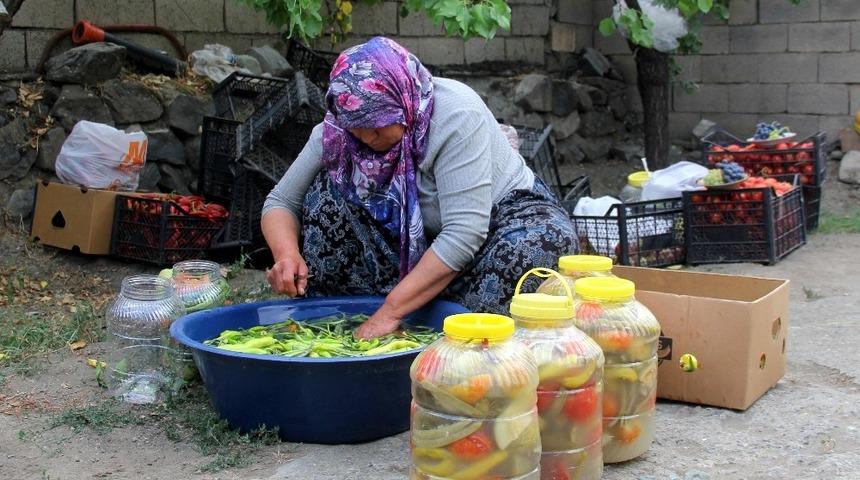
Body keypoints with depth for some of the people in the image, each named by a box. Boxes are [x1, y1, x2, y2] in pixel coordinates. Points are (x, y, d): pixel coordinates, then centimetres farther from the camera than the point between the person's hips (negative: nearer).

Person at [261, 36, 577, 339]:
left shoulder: (456, 116, -31)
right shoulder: (337, 129, -15)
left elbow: (464, 234, -37)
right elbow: (280, 202, -8)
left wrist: (390, 311, -38)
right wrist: (287, 254, -31)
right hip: (417, 235, 4)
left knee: (550, 236, -37)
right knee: (327, 190, -17)